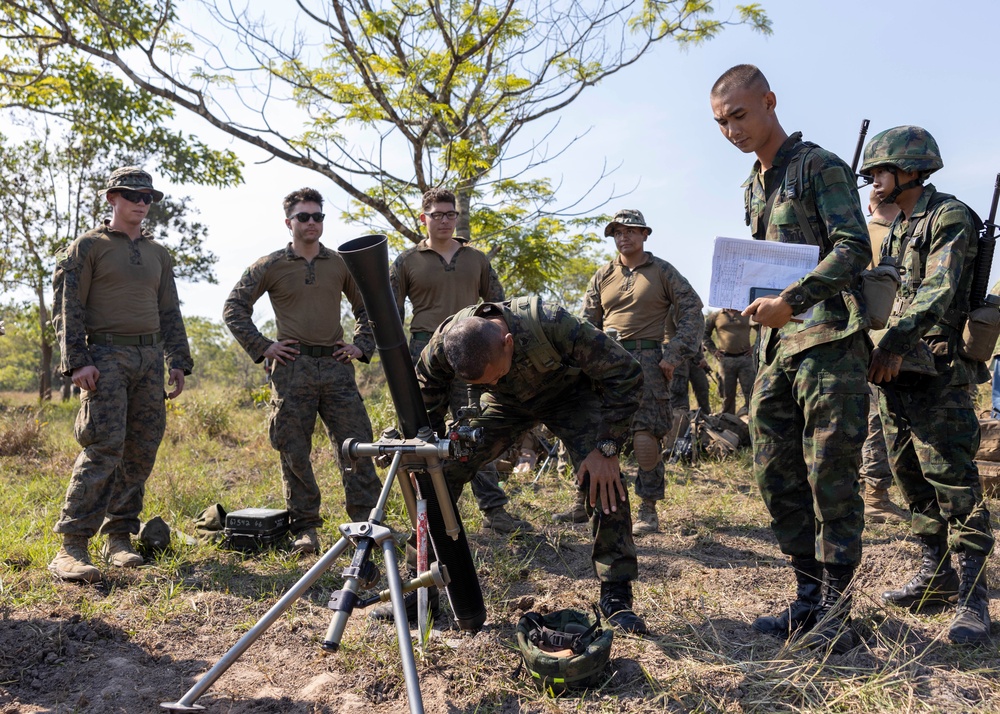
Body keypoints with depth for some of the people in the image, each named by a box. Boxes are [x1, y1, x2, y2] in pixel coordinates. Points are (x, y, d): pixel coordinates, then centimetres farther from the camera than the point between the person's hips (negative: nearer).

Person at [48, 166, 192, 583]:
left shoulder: (158, 254, 20)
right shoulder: (88, 246, 4)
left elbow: (169, 312, 20)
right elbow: (67, 307, -3)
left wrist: (178, 362, 10)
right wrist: (77, 361, -14)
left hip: (150, 358, 6)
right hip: (106, 356, -5)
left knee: (142, 451, 2)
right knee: (104, 448, -15)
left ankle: (119, 537, 11)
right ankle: (72, 547, -10)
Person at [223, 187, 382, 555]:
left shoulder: (340, 264, 12)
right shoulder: (271, 266, 5)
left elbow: (366, 307, 22)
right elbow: (234, 308, 6)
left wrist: (362, 346, 9)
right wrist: (261, 346, -2)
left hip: (336, 365, 2)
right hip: (292, 367, -2)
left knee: (357, 444, -2)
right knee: (295, 452, 2)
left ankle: (366, 521, 7)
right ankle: (305, 528, 13)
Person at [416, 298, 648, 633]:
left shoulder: (552, 325, -41)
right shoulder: (442, 345, -30)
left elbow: (625, 374, -29)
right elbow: (424, 412, -8)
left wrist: (606, 448, -30)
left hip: (569, 395, -2)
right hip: (506, 403, 3)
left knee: (605, 483, -22)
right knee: (441, 471, -13)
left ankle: (616, 596, -4)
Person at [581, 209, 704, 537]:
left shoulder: (662, 271, 6)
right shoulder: (602, 276, 16)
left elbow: (692, 312, 2)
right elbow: (587, 322, 17)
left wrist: (674, 355, -8)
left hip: (647, 360, -4)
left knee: (645, 435, -11)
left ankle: (648, 509, -1)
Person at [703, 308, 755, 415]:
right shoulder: (715, 315, 6)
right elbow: (705, 333, 15)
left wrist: (755, 347, 6)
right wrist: (713, 350, 6)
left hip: (745, 358, 0)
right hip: (725, 360, 0)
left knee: (750, 394, -3)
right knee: (727, 395, 6)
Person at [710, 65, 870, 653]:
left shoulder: (820, 166, -3)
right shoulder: (753, 187, 20)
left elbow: (854, 250, -14)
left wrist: (790, 300, -24)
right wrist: (764, 307, 13)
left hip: (829, 341, -8)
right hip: (777, 346, 8)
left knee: (830, 475, -5)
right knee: (777, 475, 7)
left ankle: (836, 611, 6)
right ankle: (810, 595, 19)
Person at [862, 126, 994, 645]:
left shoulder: (950, 217, -7)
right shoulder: (895, 228, 19)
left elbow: (938, 291, -22)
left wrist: (896, 342, -32)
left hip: (936, 371, -9)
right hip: (895, 367, 9)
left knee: (952, 477, -8)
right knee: (910, 475, 11)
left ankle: (972, 596, -1)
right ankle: (936, 575, 22)